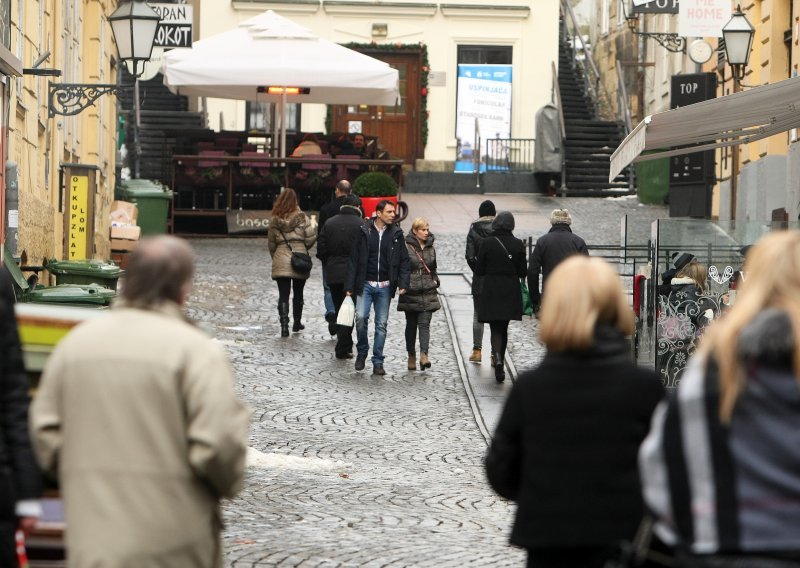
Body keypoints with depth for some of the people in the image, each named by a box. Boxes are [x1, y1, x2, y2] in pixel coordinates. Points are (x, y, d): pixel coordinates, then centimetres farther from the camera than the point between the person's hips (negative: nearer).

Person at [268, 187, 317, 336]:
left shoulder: (275, 220, 2)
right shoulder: (301, 218, -5)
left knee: (283, 295, -1)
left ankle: (284, 326, -13)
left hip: (281, 261, 1)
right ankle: (297, 323, 27)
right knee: (298, 293, 17)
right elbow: (311, 237, -8)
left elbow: (271, 242, 8)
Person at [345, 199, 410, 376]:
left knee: (381, 324, 2)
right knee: (361, 317, -15)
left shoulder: (396, 234, 4)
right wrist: (350, 286, -2)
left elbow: (403, 260, 7)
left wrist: (403, 283, -6)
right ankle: (362, 352, 9)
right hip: (365, 284, -2)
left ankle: (378, 362, 9)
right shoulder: (365, 232, -1)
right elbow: (354, 260, 1)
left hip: (385, 286, 2)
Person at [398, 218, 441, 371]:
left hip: (428, 293, 3)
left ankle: (424, 355, -21)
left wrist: (435, 281, 12)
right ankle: (411, 356, 18)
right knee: (411, 325, 7)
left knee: (424, 323, -10)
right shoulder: (406, 247, -5)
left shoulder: (430, 248, 12)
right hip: (410, 293, -3)